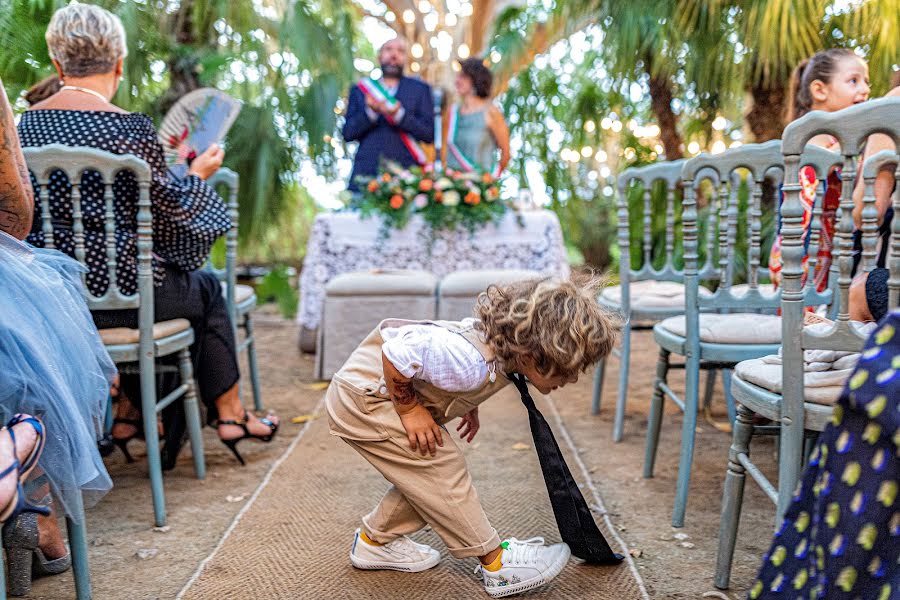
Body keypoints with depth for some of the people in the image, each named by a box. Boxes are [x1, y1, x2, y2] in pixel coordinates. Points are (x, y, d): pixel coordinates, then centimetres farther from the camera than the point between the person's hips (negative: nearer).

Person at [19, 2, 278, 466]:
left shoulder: (27, 124, 2)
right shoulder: (130, 127, -17)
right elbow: (172, 213, -10)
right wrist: (198, 175, 10)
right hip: (114, 290, -6)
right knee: (206, 288, 20)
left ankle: (129, 411, 33)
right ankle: (229, 414, 29)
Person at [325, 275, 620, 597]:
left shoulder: (505, 343, -8)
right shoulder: (474, 365, -36)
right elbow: (396, 353, -35)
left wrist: (467, 404, 6)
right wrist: (410, 408, -22)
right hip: (362, 398, -9)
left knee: (428, 475, 11)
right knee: (445, 470, -10)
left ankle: (374, 540, 29)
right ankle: (496, 563, 1)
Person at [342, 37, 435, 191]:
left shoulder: (420, 89, 13)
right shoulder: (359, 89, 17)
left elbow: (429, 133, 3)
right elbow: (347, 133, 7)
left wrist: (399, 115, -12)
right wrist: (370, 112, -10)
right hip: (366, 172, 1)